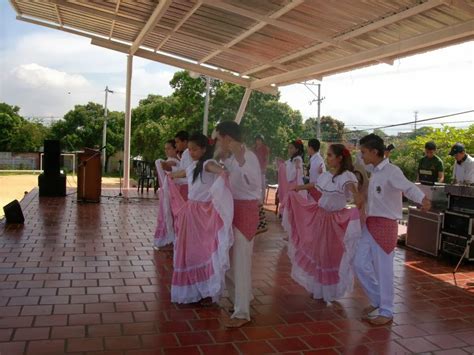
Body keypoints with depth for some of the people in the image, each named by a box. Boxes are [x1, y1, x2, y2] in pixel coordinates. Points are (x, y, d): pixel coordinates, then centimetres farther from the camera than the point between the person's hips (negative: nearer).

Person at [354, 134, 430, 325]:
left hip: (385, 225, -8)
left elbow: (408, 187, -34)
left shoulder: (392, 171, -16)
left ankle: (386, 311, 18)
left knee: (383, 269, 2)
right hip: (370, 224, 8)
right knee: (361, 264, 10)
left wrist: (422, 199, -53)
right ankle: (377, 300, 28)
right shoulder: (375, 172, 10)